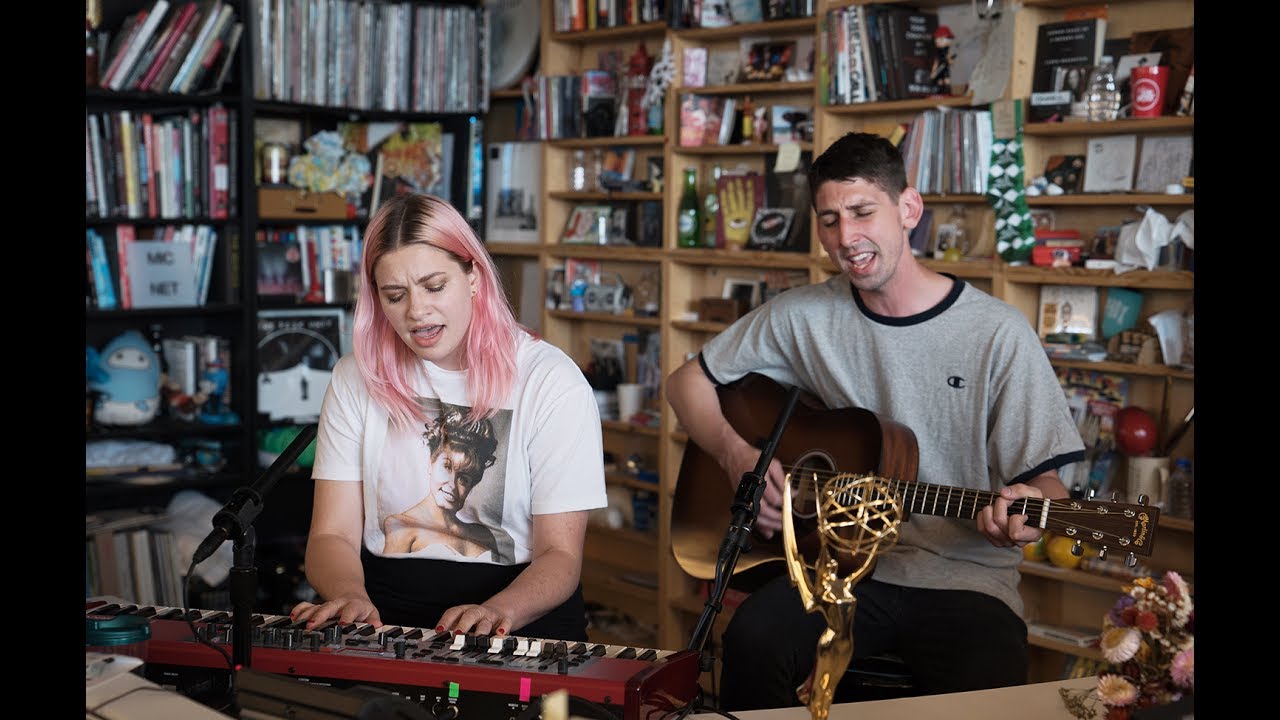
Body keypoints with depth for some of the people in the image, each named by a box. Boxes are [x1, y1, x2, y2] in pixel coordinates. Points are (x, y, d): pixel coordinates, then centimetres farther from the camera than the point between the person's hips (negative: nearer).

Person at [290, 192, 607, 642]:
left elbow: (560, 554, -6)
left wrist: (497, 612, -26)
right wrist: (349, 596, -20)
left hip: (521, 619, -2)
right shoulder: (356, 379, 6)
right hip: (382, 617, 3)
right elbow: (332, 534, 2)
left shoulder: (551, 381, -4)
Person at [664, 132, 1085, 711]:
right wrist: (737, 455, -5)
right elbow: (688, 381, 14)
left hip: (964, 578, -1)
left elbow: (1042, 479, 1)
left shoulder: (997, 333, -4)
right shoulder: (801, 316, 4)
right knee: (753, 641, -29)